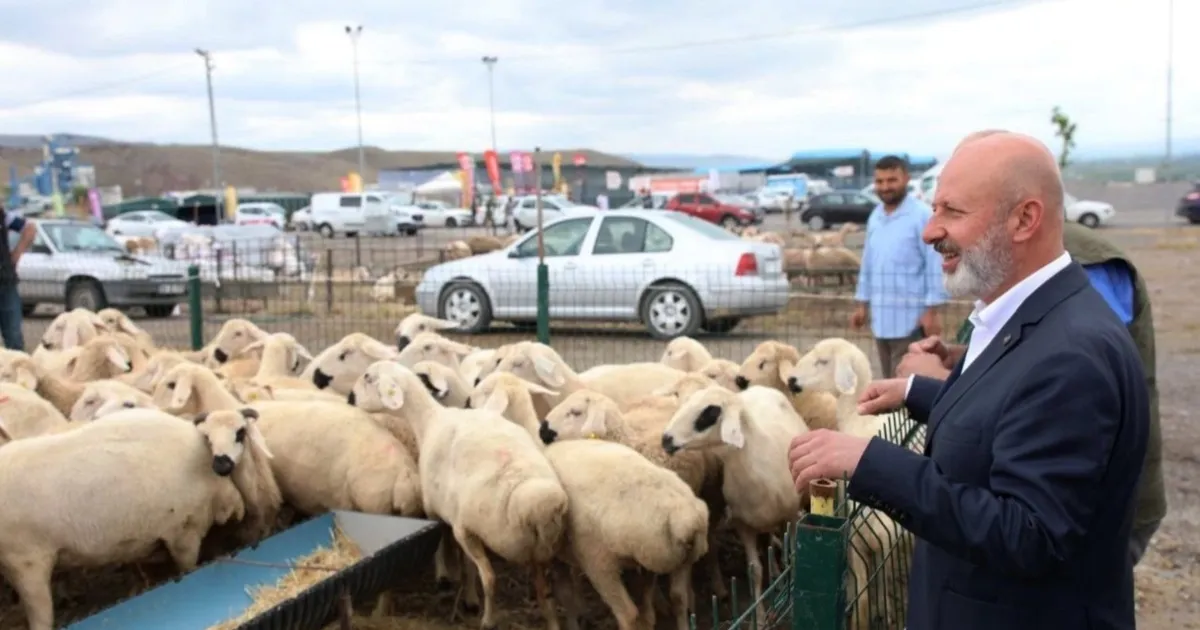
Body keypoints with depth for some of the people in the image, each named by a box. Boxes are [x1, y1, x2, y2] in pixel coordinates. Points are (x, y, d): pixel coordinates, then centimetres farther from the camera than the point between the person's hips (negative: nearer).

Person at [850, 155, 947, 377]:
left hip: (910, 318, -7)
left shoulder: (922, 215, -11)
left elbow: (935, 265, -12)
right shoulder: (874, 217, 11)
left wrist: (932, 311, -14)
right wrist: (862, 304, 17)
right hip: (881, 318, 7)